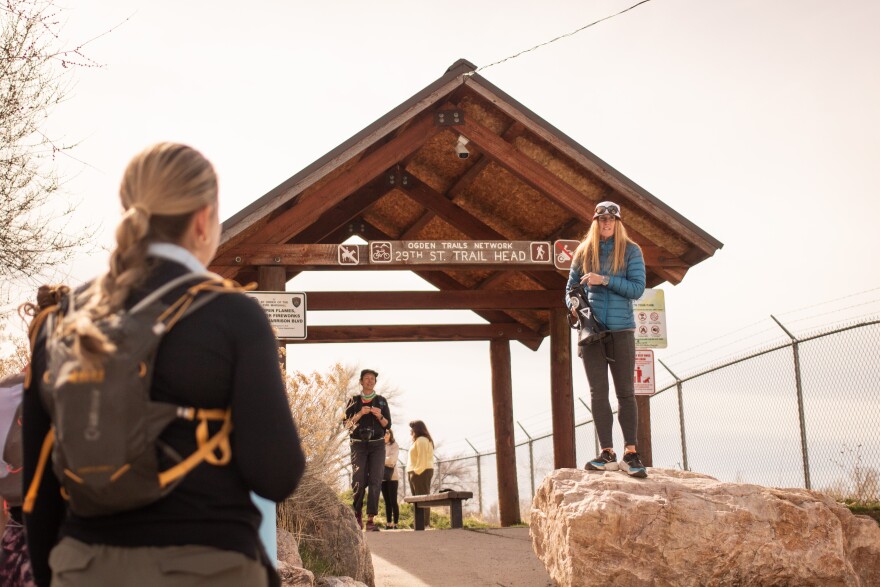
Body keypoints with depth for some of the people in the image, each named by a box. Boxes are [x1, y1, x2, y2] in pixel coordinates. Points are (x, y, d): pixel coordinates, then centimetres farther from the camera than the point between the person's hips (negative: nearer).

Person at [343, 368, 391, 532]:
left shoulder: (381, 401, 11)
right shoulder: (354, 401, 8)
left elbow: (388, 425, 9)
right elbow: (347, 424, 2)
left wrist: (379, 416, -10)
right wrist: (360, 413, -13)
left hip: (377, 445, 1)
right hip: (358, 444, -1)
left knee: (375, 481, -11)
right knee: (358, 481, -10)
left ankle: (371, 520, -12)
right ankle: (357, 513, 14)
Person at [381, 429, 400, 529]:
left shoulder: (394, 446, 1)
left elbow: (391, 460, -11)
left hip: (392, 477, -5)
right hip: (382, 477, 5)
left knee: (393, 501, -7)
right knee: (387, 502, 6)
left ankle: (395, 524, -7)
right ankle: (388, 524, 8)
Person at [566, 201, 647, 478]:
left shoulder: (630, 251, 2)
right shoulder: (583, 252, 9)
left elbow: (638, 288, -7)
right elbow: (571, 286, 16)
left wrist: (605, 280, -15)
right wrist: (574, 306, -4)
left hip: (621, 330, -2)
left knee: (625, 392, 0)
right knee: (598, 391, 1)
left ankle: (630, 454, 2)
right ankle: (608, 454, 4)